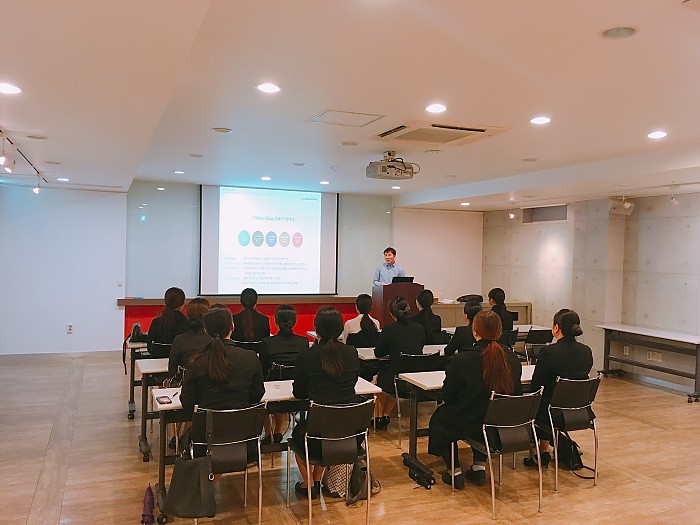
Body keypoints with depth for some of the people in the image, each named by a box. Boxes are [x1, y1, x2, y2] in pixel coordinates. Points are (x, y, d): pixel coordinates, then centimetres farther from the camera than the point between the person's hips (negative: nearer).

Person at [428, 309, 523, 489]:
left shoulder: (462, 359, -20)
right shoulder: (512, 358, -5)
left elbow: (447, 395, -9)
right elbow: (516, 392, 8)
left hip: (472, 424, -5)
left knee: (439, 418, 24)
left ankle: (455, 472, 23)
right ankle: (479, 467, 31)